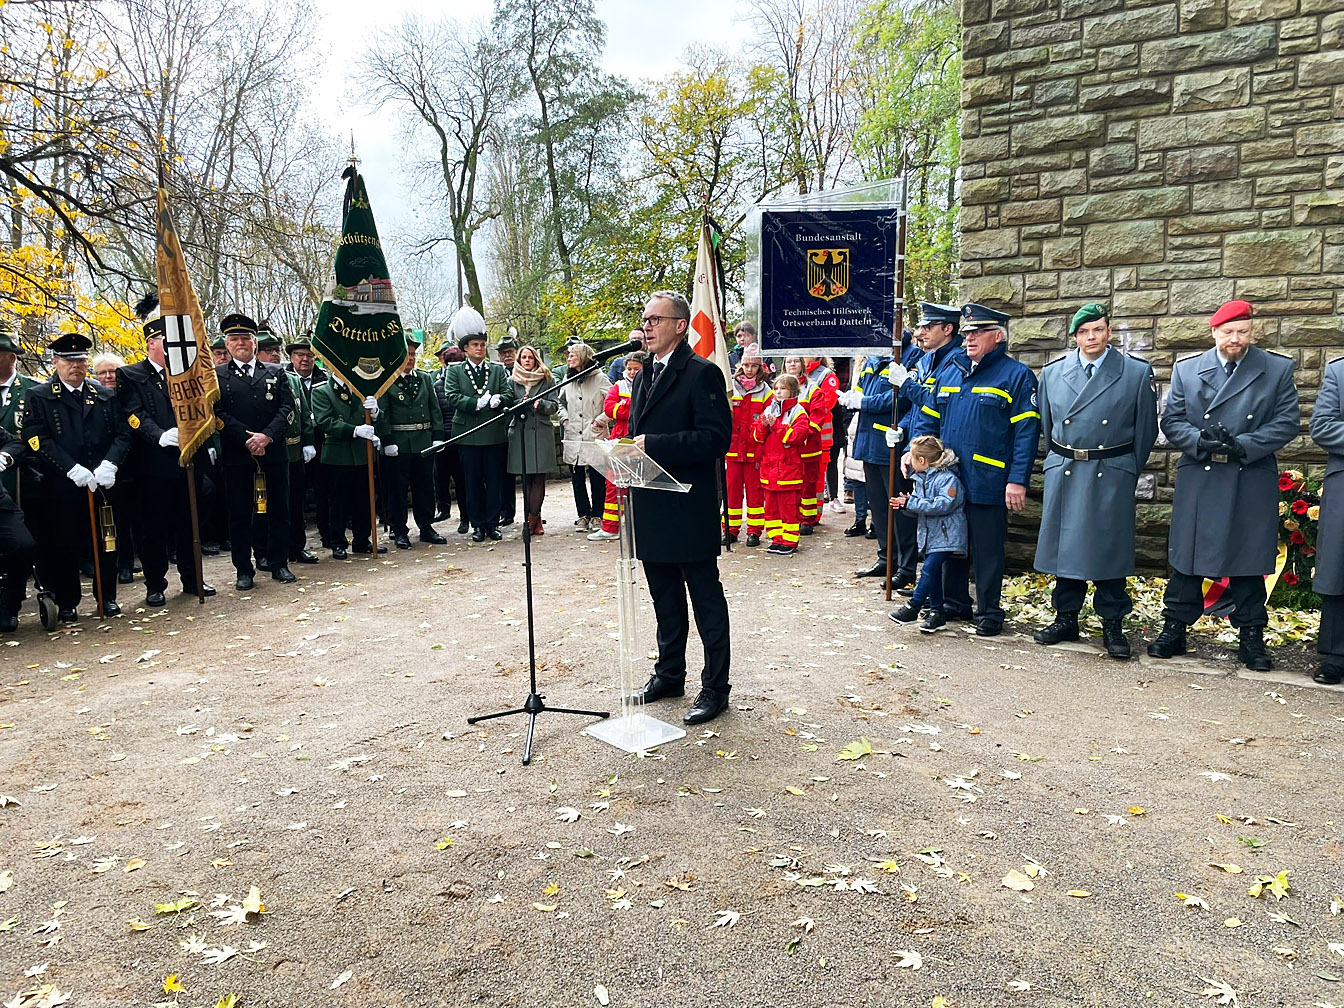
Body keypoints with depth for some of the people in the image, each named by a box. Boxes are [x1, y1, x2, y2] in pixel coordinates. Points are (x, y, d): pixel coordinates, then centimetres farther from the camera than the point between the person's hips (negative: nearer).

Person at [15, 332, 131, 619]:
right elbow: (38, 440, -8)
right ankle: (67, 603, 18)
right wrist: (73, 469, -19)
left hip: (101, 485, 2)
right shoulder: (37, 397, 3)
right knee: (63, 547, 5)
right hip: (58, 488, -2)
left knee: (105, 544, 7)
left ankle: (108, 598, 20)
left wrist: (109, 464, -14)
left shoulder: (106, 396, 11)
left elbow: (123, 434, 4)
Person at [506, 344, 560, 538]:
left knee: (539, 477, -4)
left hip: (541, 433, -1)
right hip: (520, 432, 1)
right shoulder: (512, 381, 13)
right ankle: (535, 519, 7)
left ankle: (531, 518, 1)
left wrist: (540, 403, -15)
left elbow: (554, 405, 5)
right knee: (526, 478, 1)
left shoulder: (547, 380, 10)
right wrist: (520, 403, -10)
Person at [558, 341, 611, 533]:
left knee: (597, 479, 0)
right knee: (577, 480, 7)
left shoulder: (599, 379, -4)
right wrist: (564, 419, 11)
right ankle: (583, 515, 17)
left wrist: (600, 420, -9)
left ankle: (597, 515, 11)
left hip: (595, 438, -5)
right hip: (573, 439, 5)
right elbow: (561, 402, 27)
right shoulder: (567, 380, 13)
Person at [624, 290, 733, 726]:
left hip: (689, 510, -8)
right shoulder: (644, 375, 15)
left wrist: (654, 445, -23)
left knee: (706, 599, 3)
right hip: (651, 509, 8)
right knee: (664, 597, 19)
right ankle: (669, 673, 33)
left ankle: (715, 687, 14)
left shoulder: (702, 374, -11)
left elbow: (716, 438, -20)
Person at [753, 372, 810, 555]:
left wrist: (776, 426, -19)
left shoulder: (798, 412, -2)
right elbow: (756, 436, 10)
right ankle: (776, 539, 19)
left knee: (789, 506, -3)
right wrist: (763, 426, -10)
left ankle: (789, 542, 4)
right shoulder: (768, 410, 15)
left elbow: (797, 436, -16)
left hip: (789, 468, -6)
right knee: (771, 506, 10)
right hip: (769, 466, 6)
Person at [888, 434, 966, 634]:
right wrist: (904, 504, -5)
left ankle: (913, 607, -8)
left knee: (928, 570, -13)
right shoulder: (920, 479, 11)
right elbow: (918, 509, 17)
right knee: (934, 573, 11)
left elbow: (943, 505, -25)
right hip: (928, 534, 9)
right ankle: (936, 612, 17)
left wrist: (912, 503, -24)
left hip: (945, 536, -9)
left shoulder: (948, 478, -15)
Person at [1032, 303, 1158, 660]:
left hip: (1111, 477, -2)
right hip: (1063, 475, 3)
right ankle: (1066, 619, 20)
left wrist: (1128, 472, 5)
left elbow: (1146, 429, 4)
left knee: (1109, 548, 2)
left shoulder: (1137, 373, -1)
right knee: (1064, 544, 7)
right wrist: (1059, 463, 14)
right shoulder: (1053, 372, 7)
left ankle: (1112, 625, 14)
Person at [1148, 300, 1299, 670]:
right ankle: (1174, 629, 16)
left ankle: (1251, 637, 18)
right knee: (1187, 558, 5)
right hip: (1197, 482, 1)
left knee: (1248, 561, 6)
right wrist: (1199, 441, -16)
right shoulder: (1186, 369, 6)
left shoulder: (1278, 369, 4)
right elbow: (1171, 420, 3)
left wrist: (1243, 446, -15)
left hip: (1252, 483, 0)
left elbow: (1287, 422, -1)